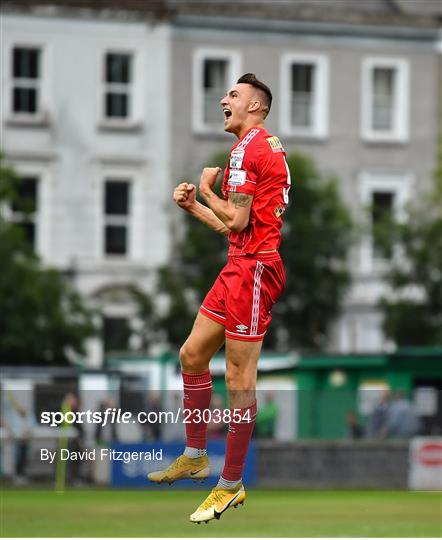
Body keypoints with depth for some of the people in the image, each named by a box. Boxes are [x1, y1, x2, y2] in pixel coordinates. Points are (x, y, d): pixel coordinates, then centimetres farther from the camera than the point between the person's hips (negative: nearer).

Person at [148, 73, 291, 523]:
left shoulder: (249, 147, -13)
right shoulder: (264, 146, 19)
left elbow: (237, 221, -19)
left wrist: (206, 188, -3)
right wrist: (192, 206, 12)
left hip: (253, 268, -11)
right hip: (240, 266, 11)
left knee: (238, 377, -5)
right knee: (192, 354, 15)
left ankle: (231, 485, 0)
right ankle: (195, 457, 24)